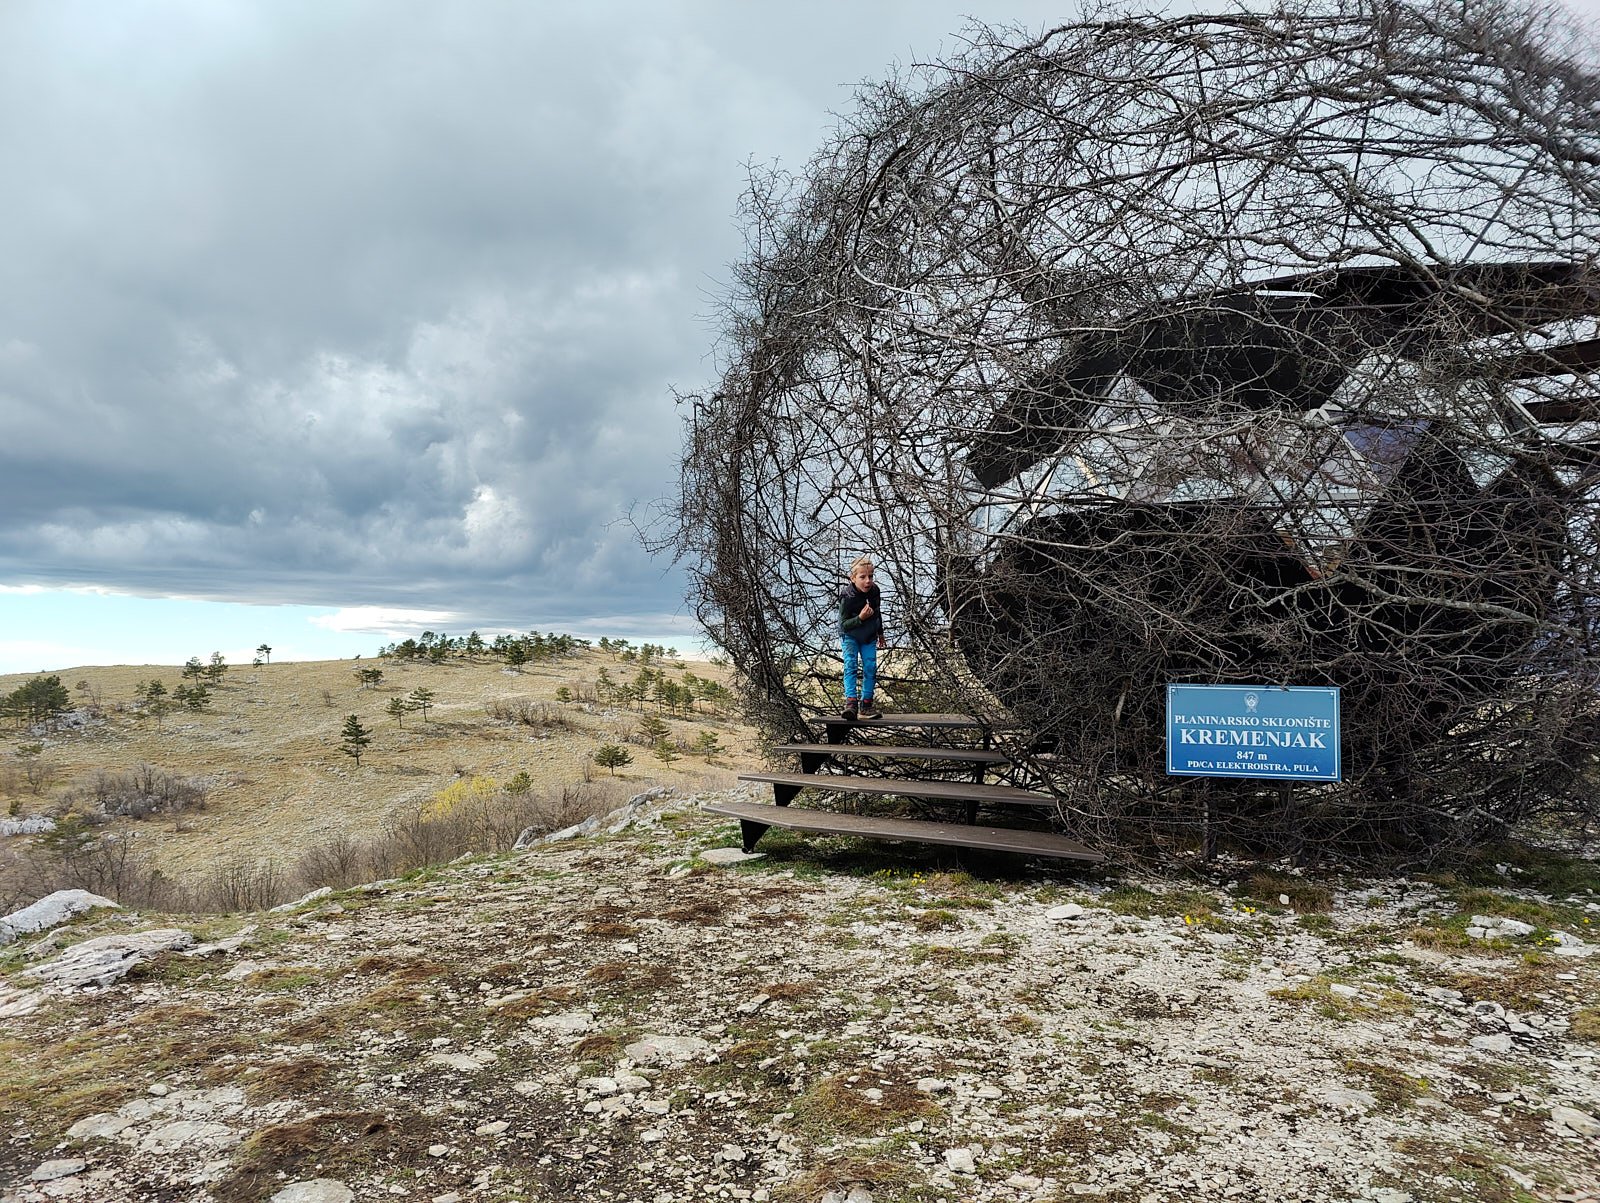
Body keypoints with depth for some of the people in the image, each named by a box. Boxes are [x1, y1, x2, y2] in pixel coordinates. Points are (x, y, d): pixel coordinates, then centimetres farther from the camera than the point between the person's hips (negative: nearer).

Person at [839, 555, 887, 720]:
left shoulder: (874, 591, -12)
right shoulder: (847, 598, -27)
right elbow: (843, 625, -23)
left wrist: (880, 633, 19)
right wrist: (860, 618, -38)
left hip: (869, 637, 4)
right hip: (850, 636, -4)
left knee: (870, 667, -1)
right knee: (850, 665, -19)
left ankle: (866, 705, 7)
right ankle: (850, 703, -25)